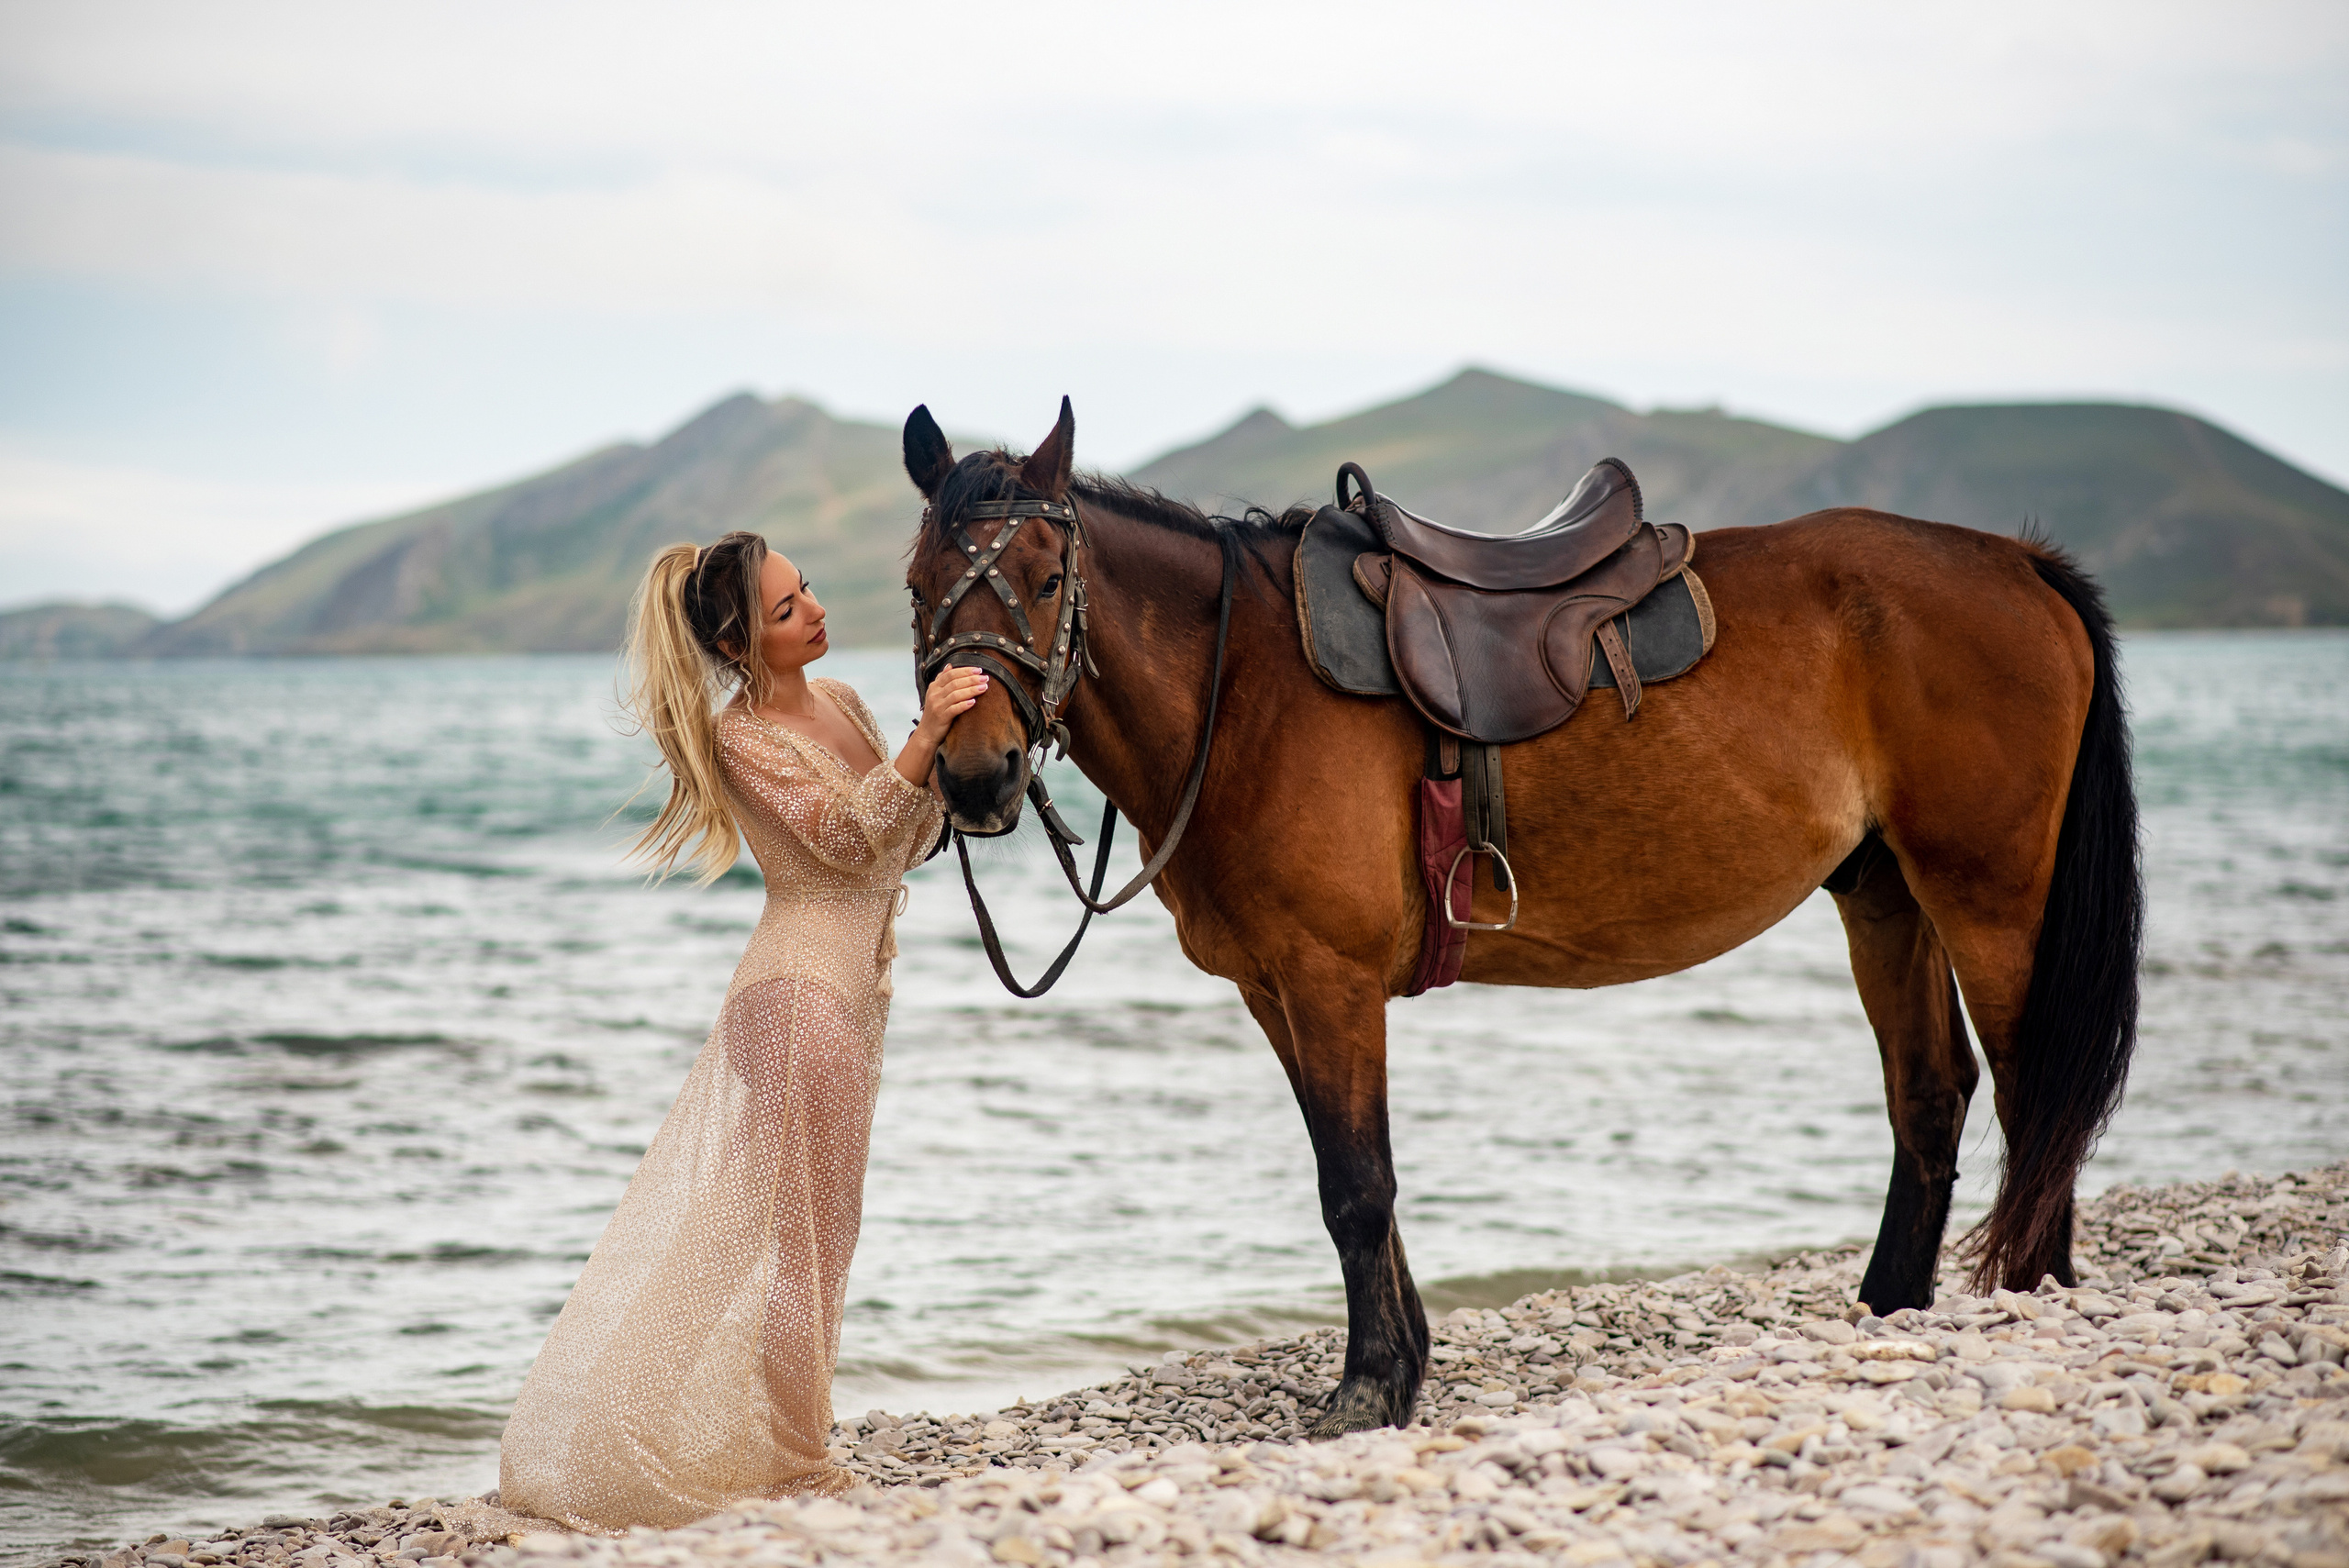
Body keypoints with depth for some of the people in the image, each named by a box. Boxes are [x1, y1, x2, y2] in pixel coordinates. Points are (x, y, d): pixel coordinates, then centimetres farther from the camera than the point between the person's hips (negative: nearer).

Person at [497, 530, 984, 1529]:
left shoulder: (842, 703, 9)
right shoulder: (742, 736, -15)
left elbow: (906, 846, 12)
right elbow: (850, 838, -24)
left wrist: (943, 748, -2)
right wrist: (924, 736, -34)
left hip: (854, 987, 9)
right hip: (803, 988, -9)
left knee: (805, 1230, 16)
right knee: (790, 1230, 0)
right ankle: (773, 1466, 10)